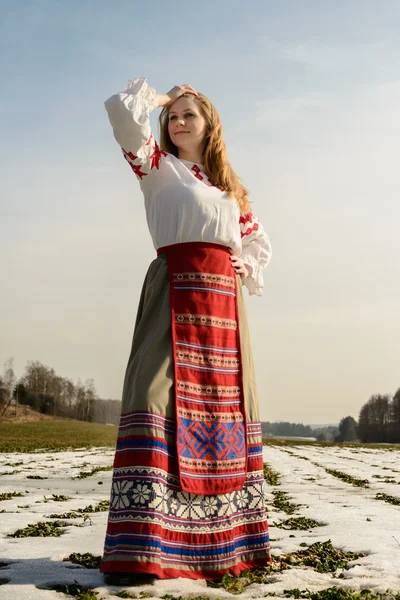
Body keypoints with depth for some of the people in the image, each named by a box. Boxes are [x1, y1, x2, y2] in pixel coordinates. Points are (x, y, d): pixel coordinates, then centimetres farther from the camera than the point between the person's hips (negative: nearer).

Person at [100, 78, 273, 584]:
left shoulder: (231, 187, 25)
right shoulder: (160, 167, 11)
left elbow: (258, 242, 34)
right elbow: (122, 110, -4)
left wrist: (250, 270, 13)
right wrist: (155, 97, 16)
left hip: (225, 300, 5)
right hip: (175, 290, -5)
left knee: (227, 407, 3)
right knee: (160, 395, -18)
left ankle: (227, 537, 11)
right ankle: (142, 546, -19)